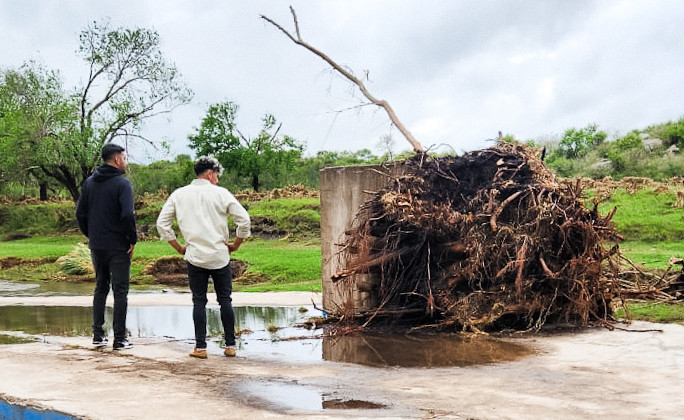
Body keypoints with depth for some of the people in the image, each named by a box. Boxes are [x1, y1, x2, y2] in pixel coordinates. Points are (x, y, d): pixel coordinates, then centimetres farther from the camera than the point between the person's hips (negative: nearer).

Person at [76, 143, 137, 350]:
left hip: (97, 246, 6)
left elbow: (80, 214, 9)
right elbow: (127, 214, -21)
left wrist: (91, 235, 15)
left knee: (100, 288, 17)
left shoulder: (89, 183, 8)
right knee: (120, 291, 0)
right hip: (118, 246, -6)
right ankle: (119, 339, 2)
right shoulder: (122, 183, -12)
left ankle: (98, 335, 18)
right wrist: (133, 239, -10)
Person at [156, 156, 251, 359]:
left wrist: (178, 247, 11)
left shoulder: (179, 195, 5)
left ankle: (200, 347, 7)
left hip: (194, 256, 2)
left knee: (199, 301, 8)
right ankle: (230, 345, 12)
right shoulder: (220, 193, -3)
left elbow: (162, 223, 6)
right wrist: (235, 244, 5)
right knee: (225, 300, 9)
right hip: (220, 255, -1)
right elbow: (244, 219, -7)